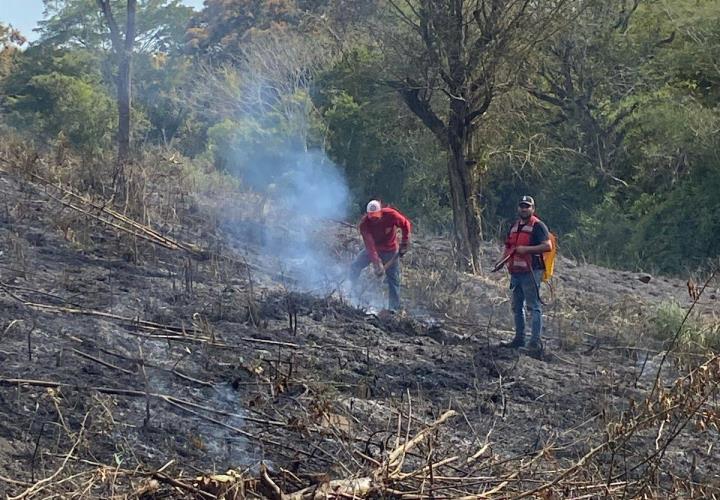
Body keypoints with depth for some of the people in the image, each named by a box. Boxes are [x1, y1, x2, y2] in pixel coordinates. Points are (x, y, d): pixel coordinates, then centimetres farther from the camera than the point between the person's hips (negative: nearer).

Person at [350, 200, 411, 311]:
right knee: (355, 266, -11)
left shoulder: (391, 215, -28)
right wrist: (377, 264, -42)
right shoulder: (364, 223, -27)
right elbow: (369, 245, -33)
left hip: (390, 251, -1)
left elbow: (406, 225, -10)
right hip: (373, 249, 1)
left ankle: (393, 308, -1)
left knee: (393, 280, -4)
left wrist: (404, 243, -11)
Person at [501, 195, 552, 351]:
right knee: (517, 307, 14)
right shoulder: (514, 226, 18)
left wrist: (526, 249, -20)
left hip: (530, 272, -9)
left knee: (533, 306, -9)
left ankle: (535, 342, -10)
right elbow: (508, 246, 29)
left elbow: (548, 246, -16)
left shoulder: (538, 226, -7)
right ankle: (519, 339, 24)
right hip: (515, 272, 9)